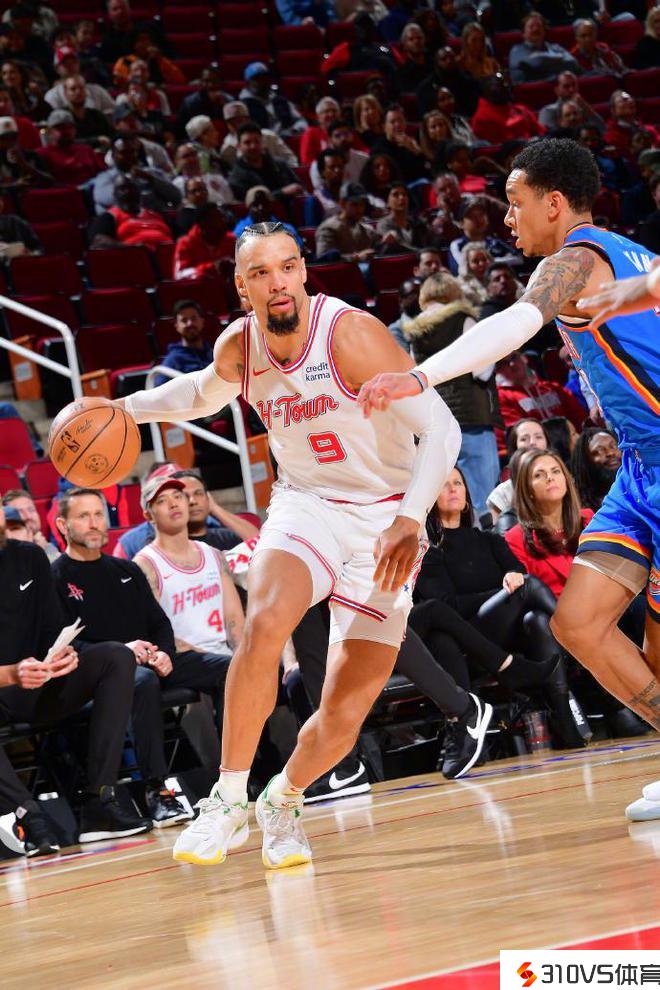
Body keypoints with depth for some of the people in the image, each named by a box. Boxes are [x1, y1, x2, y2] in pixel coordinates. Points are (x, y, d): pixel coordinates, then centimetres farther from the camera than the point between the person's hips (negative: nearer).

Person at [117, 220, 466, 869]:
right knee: (264, 624, -31)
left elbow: (440, 429, -29)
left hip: (384, 518, -3)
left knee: (346, 714, -6)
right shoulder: (239, 346, -6)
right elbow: (207, 393, 21)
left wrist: (410, 520, -42)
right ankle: (229, 800, -19)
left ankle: (282, 802, 26)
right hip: (305, 505, 3)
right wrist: (125, 409, 10)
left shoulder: (350, 334, -23)